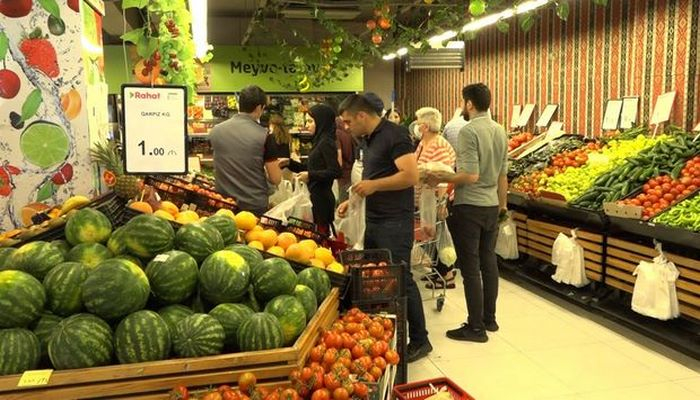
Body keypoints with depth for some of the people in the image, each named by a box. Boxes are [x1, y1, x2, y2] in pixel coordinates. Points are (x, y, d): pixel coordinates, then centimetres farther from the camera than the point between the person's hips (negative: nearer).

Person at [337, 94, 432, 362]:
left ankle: (420, 341, 12)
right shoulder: (370, 140, 14)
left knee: (401, 280, -2)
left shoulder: (394, 135, -14)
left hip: (395, 223, -10)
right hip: (373, 222, 10)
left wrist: (374, 185, -20)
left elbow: (411, 175, -24)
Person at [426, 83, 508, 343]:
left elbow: (471, 175, -22)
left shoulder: (468, 131, -16)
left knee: (470, 268, 0)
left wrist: (441, 178, -11)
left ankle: (476, 327, 7)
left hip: (469, 207, -8)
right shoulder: (500, 131, 8)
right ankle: (489, 318, 26)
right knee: (488, 261, 15)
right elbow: (502, 175, 13)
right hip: (492, 205, 8)